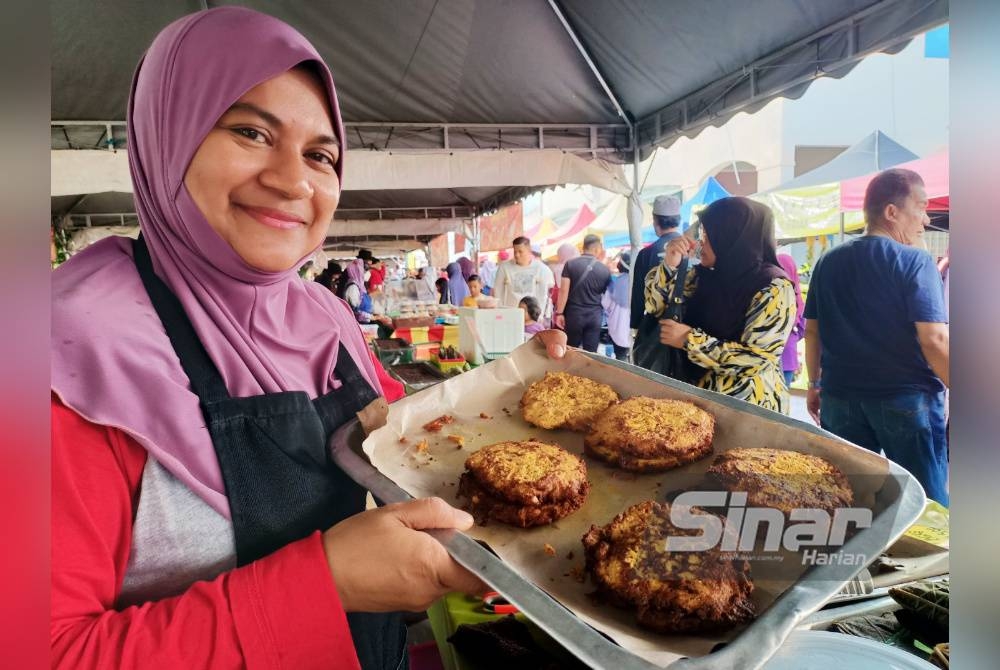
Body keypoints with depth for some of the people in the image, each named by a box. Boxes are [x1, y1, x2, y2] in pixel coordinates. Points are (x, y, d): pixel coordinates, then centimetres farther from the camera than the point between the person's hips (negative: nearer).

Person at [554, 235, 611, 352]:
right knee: (590, 353, 5)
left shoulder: (570, 264, -5)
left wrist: (559, 313, -4)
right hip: (595, 315, 1)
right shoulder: (605, 270, 0)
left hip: (574, 313, -1)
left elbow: (564, 291, -9)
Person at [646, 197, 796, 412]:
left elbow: (755, 358, -23)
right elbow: (656, 305, 5)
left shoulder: (774, 289, -16)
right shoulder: (706, 276, 1)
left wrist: (689, 340, -20)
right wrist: (669, 265, -10)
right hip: (701, 393, 6)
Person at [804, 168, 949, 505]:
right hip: (906, 399, -5)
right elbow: (934, 340, -16)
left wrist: (814, 384, 19)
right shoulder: (915, 261, -10)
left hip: (840, 397, 5)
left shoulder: (828, 262, 6)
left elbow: (812, 331, 10)